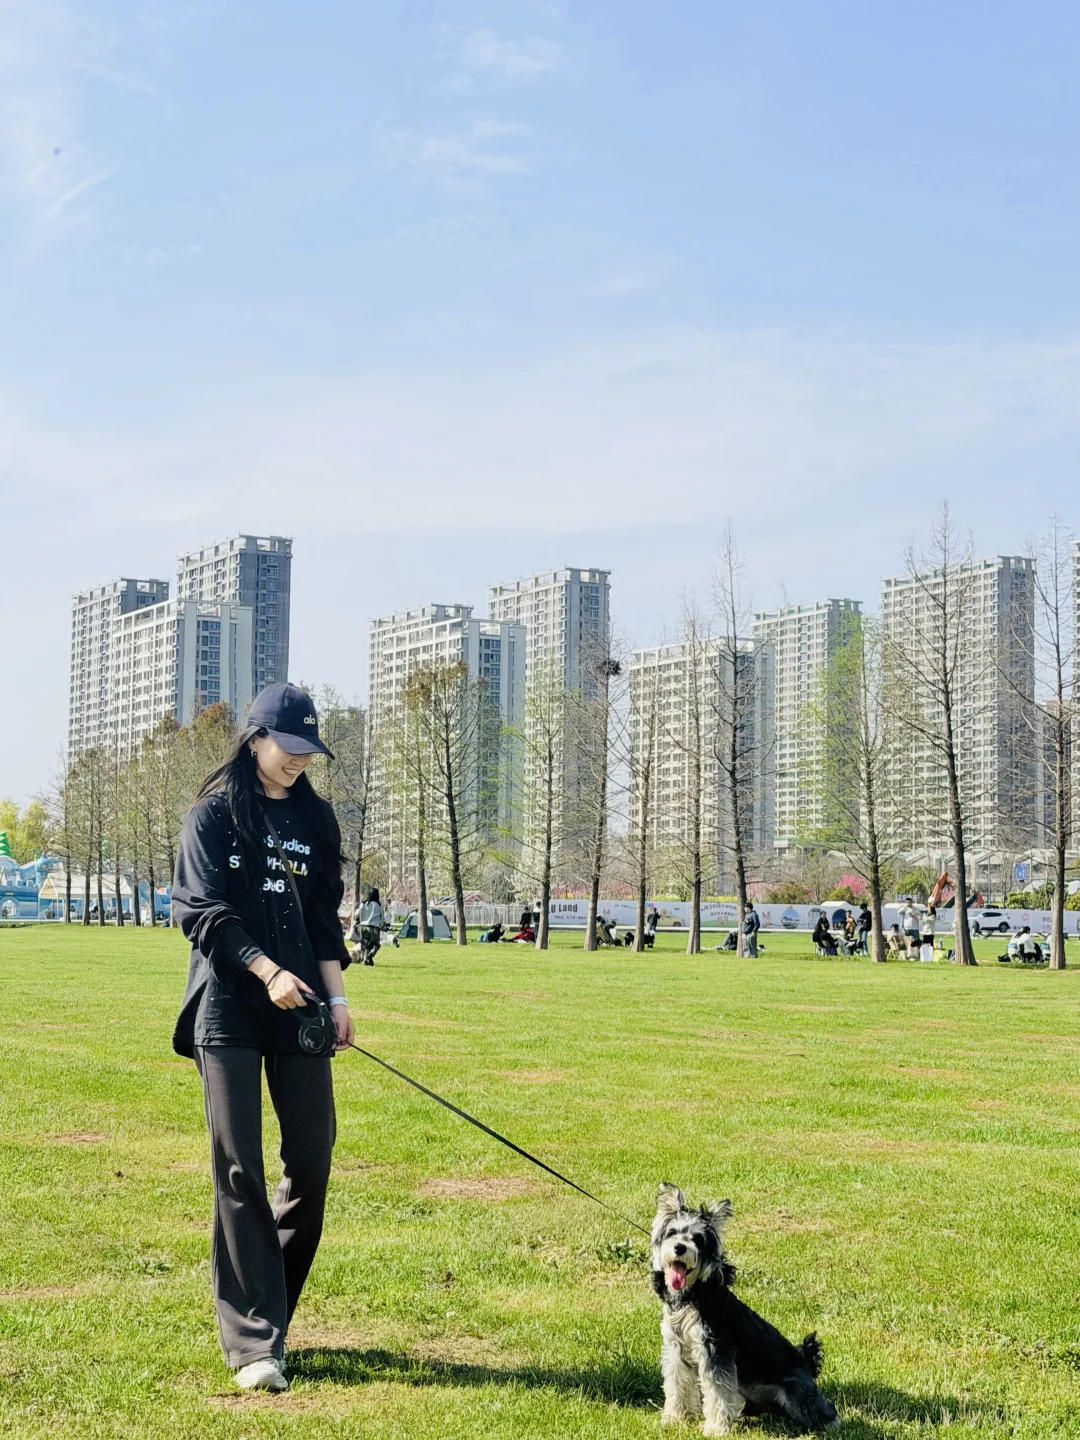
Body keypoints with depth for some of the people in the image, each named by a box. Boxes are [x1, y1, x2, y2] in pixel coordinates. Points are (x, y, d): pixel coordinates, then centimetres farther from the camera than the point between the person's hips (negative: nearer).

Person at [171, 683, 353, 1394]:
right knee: (239, 1170, -6)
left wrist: (337, 997, 2)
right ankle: (254, 1342, -5)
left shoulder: (315, 819, 14)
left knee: (313, 1160, 3)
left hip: (299, 1008, 5)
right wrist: (266, 969, -19)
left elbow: (325, 915, 14)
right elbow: (201, 909, -8)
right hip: (228, 1008, -5)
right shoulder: (215, 814, 0)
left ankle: (270, 1311, 20)